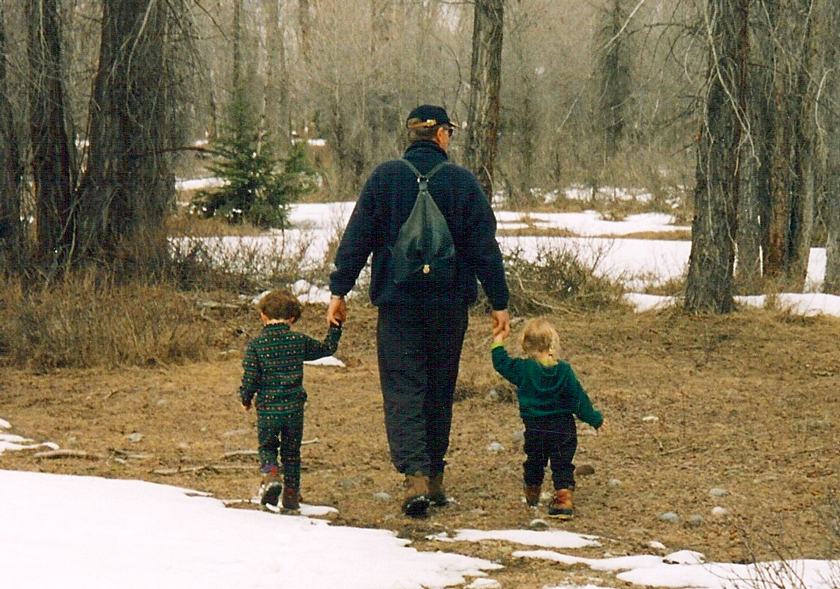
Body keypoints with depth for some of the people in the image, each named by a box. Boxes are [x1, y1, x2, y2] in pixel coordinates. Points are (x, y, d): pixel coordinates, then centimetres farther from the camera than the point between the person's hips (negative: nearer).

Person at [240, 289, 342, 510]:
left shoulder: (255, 345, -7)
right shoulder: (300, 341, -2)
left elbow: (250, 378, -7)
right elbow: (328, 348, 13)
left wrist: (246, 399, 11)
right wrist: (335, 327, 28)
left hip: (267, 409, -1)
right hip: (294, 408, 2)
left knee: (267, 446, 14)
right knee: (291, 451, 14)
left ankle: (271, 476, -13)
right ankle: (291, 494, 16)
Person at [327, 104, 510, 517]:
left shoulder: (384, 178, -2)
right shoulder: (462, 182, -2)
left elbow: (356, 239, -2)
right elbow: (485, 248, 0)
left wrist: (339, 291, 6)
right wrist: (498, 303, 5)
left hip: (398, 302, -1)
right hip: (450, 304, 1)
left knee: (402, 390, -2)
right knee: (439, 391, 13)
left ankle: (415, 474, -20)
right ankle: (434, 478, 20)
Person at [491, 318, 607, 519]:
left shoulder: (523, 369, -11)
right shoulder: (564, 371, -8)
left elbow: (502, 363, 1)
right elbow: (579, 398, -4)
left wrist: (498, 344, 17)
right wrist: (595, 419, 5)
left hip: (535, 429, 1)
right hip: (563, 427, -1)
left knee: (534, 461, 21)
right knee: (562, 464, 2)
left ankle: (532, 494, 40)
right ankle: (564, 498, -12)